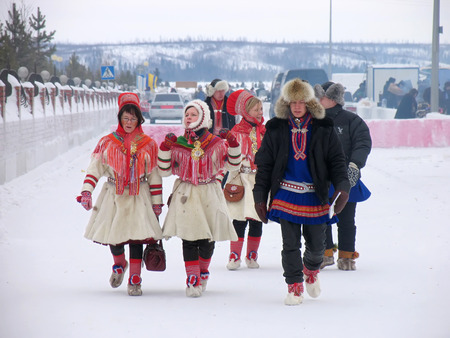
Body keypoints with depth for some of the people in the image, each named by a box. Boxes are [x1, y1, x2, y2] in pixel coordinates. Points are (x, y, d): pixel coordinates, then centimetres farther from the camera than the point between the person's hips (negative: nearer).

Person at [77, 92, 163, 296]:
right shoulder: (107, 142, 5)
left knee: (136, 236, -11)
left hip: (138, 197, -1)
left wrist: (157, 201, 6)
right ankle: (119, 265, 36)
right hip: (113, 195, 1)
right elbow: (95, 168, 3)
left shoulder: (148, 145, 4)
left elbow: (154, 175, 7)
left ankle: (134, 281, -3)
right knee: (113, 235, 3)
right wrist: (86, 190, -10)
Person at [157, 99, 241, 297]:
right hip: (185, 197, 0)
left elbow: (233, 165, 2)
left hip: (209, 196, 0)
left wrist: (232, 143, -10)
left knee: (207, 241, 3)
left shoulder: (216, 143, 3)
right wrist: (165, 148, -7)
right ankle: (192, 279, -1)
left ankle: (203, 271, 27)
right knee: (188, 240, -7)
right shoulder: (178, 144, 6)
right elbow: (164, 170, 6)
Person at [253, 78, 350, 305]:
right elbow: (264, 165, 6)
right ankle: (294, 286, 10)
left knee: (316, 245, 7)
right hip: (286, 195, 0)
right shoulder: (276, 130, 4)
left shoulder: (323, 130, 3)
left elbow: (336, 161, 5)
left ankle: (311, 269, 38)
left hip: (315, 196, 1)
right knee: (290, 244, -2)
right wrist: (260, 196, 3)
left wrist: (342, 186, -11)